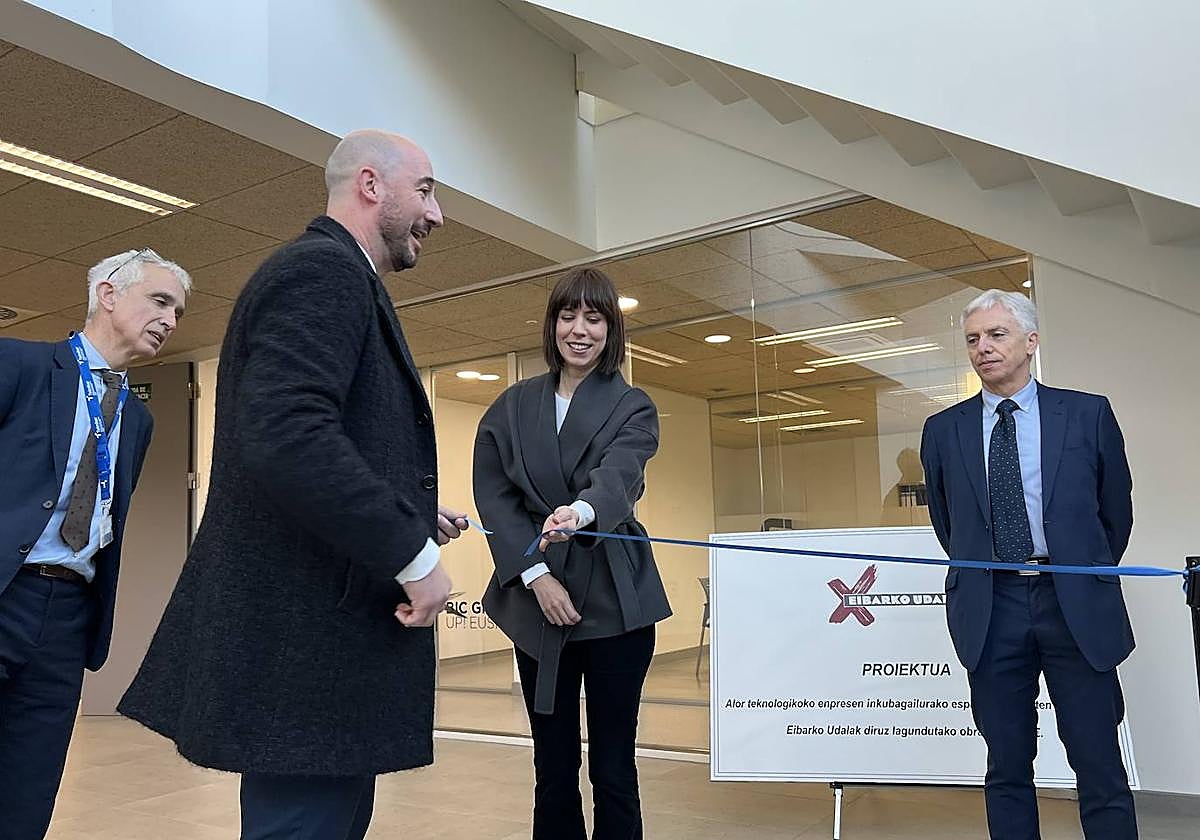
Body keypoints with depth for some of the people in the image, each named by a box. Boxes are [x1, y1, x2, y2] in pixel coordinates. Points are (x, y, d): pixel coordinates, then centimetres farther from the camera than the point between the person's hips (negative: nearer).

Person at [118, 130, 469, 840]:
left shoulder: (332, 273, 20)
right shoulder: (324, 269, -12)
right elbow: (285, 437, -27)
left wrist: (414, 517, 12)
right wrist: (412, 554, -20)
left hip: (319, 633, 11)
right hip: (306, 639, -11)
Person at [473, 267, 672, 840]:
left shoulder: (633, 408, 2)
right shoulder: (512, 407, 9)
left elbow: (617, 477, -18)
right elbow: (492, 495, 1)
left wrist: (579, 513, -40)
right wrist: (535, 574, -11)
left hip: (613, 601, -2)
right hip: (537, 599, 2)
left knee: (614, 770, 3)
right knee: (553, 767, 9)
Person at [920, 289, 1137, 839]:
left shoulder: (1088, 414, 3)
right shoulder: (943, 430, 6)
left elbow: (1116, 509, 12)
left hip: (1075, 608, -1)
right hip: (990, 610, 1)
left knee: (1101, 768, 3)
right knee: (1007, 768, 9)